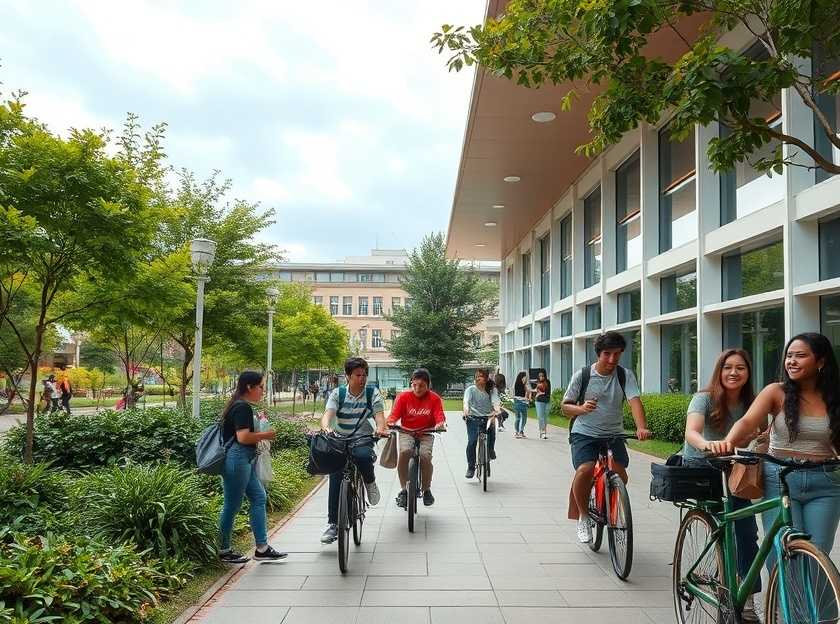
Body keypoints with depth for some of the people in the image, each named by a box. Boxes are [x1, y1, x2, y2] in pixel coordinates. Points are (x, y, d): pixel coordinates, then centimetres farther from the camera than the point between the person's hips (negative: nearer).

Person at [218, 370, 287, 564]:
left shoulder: (237, 405, 14)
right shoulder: (244, 407, -17)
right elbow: (243, 437, -25)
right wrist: (266, 435, -11)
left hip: (245, 461, 11)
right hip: (238, 459, -11)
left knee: (259, 498, 10)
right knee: (232, 506, 1)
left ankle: (262, 548, 13)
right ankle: (224, 551, 15)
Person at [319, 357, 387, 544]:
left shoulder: (373, 393, 1)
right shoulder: (338, 394, 1)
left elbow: (379, 413, -11)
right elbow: (328, 413, -13)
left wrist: (381, 428, -34)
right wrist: (326, 427, -37)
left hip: (363, 440, -1)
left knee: (363, 456, -36)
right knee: (335, 480, -9)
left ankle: (370, 483, -3)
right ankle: (333, 524, 2)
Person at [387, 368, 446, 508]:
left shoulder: (434, 398, -4)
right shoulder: (404, 397, -4)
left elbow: (439, 416, -14)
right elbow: (394, 414, -10)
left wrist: (440, 424, -37)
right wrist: (390, 422, -33)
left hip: (426, 434, 0)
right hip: (406, 433, 0)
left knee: (425, 456, -27)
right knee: (404, 452, -30)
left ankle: (426, 489, 1)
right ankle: (403, 490, -14)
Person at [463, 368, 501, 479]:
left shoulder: (492, 390, 7)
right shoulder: (471, 389, 2)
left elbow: (495, 401, -9)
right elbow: (466, 401, -15)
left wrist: (497, 410, -31)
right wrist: (466, 411, -35)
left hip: (487, 418, 2)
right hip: (473, 418, -1)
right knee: (472, 442, -15)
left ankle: (491, 450, 8)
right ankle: (471, 467, 2)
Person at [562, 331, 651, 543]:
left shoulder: (625, 375, -1)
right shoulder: (582, 375, -4)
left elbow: (634, 400, -17)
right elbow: (565, 407, 0)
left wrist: (641, 427, -35)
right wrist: (582, 408, -22)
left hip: (613, 434, 2)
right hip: (584, 433, -2)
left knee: (620, 476, -14)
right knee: (585, 471, -26)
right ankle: (583, 516, 0)